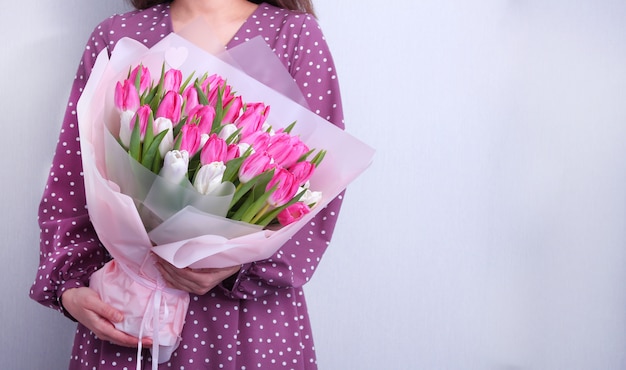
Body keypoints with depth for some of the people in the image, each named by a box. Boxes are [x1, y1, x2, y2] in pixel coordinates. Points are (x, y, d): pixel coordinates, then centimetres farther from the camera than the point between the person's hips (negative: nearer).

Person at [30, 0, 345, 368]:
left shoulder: (296, 34, -1)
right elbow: (69, 182, 5)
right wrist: (70, 286, -8)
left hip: (249, 311, -1)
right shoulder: (115, 35, 4)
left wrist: (241, 261, -21)